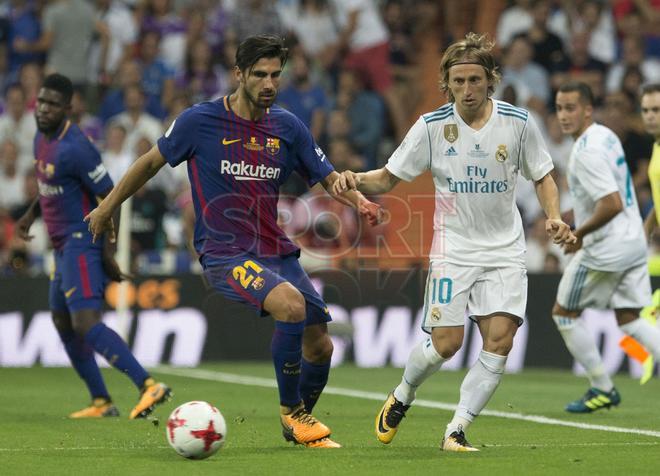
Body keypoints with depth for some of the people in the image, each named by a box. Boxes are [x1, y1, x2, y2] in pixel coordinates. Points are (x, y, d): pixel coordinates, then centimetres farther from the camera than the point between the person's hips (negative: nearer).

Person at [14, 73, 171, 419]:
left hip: (82, 244, -10)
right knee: (63, 323, 16)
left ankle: (148, 386, -29)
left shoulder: (75, 148, -19)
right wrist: (30, 215, 15)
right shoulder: (41, 139, 10)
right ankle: (102, 403, 22)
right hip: (64, 246, 10)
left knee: (85, 324, -21)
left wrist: (108, 252, -19)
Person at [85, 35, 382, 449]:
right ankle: (290, 409, -12)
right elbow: (153, 161, 8)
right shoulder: (200, 121, -6)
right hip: (224, 254, -5)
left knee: (320, 346, 3)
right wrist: (109, 206, 16)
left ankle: (299, 424, 31)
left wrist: (358, 200, -13)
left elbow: (328, 177, 9)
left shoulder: (288, 127, 4)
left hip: (275, 251, 5)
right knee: (291, 304, -31)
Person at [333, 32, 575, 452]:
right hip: (453, 248, -1)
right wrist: (357, 180, -21)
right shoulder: (432, 126, -5)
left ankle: (457, 430, -4)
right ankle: (402, 396, 24)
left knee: (500, 339, -14)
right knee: (446, 343, -8)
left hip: (505, 250, 1)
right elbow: (388, 179, 0)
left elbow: (543, 177, 10)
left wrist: (554, 216, -8)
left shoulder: (519, 123, -3)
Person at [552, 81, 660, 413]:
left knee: (564, 313, 8)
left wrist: (580, 233, -15)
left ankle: (602, 389, 13)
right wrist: (580, 215, 20)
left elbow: (612, 205, -28)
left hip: (605, 249, -9)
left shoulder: (587, 152, -20)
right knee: (629, 320, 11)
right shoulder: (606, 136, 10)